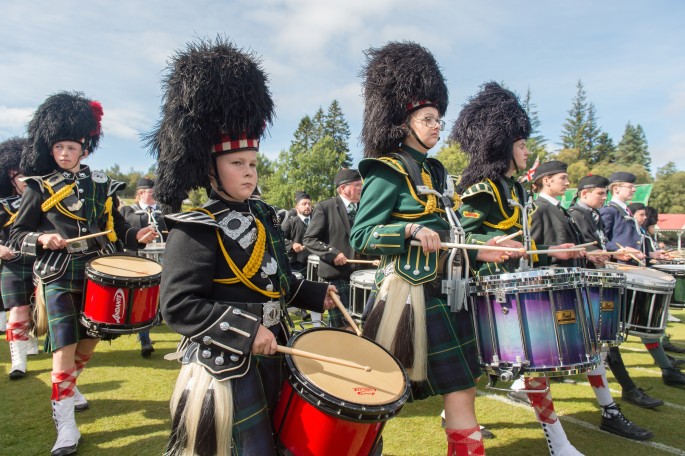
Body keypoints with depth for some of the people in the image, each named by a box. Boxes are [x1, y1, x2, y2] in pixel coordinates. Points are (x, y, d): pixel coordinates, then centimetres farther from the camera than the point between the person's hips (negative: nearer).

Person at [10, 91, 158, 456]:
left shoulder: (101, 186, 6)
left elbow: (115, 227, 11)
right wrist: (41, 239, -19)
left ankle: (66, 387, 44)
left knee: (89, 341, 15)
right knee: (65, 347, -7)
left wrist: (136, 236, -8)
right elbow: (16, 236, 1)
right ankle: (66, 426, 4)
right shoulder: (39, 187, -2)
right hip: (59, 278, -3)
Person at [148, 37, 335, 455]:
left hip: (271, 357, 8)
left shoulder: (264, 217, 7)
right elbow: (178, 305, -22)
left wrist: (317, 295, 10)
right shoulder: (196, 231, -18)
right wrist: (245, 331, -26)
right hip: (225, 368, -8)